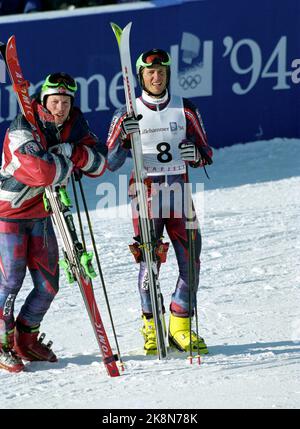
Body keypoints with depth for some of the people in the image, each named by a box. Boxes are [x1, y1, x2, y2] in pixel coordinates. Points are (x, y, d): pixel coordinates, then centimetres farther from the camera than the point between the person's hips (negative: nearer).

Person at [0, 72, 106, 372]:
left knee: (48, 285, 7)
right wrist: (69, 158, -20)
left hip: (41, 215, 6)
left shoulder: (74, 125, -3)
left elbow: (98, 165, -7)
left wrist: (70, 152, -25)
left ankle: (26, 340, 24)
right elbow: (42, 172, -37)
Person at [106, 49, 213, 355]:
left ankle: (180, 326, 10)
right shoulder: (128, 114, 2)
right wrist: (124, 138, -21)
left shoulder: (185, 110, 7)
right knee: (149, 262, -8)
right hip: (145, 191, -2)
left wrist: (195, 154, -12)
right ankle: (152, 327, 7)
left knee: (191, 261, -3)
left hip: (179, 189, 2)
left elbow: (206, 154, 11)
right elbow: (111, 163, -3)